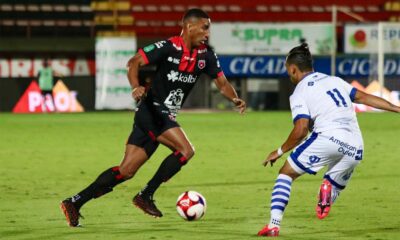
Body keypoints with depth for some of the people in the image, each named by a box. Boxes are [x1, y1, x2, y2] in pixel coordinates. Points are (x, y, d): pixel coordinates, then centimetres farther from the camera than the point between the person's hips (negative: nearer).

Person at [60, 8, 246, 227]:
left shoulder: (205, 55, 6)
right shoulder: (168, 47, -14)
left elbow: (222, 83, 9)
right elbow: (135, 62, -12)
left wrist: (235, 99, -11)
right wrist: (136, 87, -29)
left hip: (166, 118, 7)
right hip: (151, 110, -7)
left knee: (126, 171, 4)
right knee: (185, 150, -21)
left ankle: (74, 203, 8)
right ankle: (146, 195, -10)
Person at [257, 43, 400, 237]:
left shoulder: (299, 93, 5)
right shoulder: (335, 81, 23)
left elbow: (300, 130, -5)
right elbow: (363, 97, 17)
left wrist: (280, 152, 7)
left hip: (328, 138, -5)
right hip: (354, 148, 5)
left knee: (286, 174, 9)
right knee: (335, 188, 25)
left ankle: (274, 225, -6)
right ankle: (328, 190, -14)